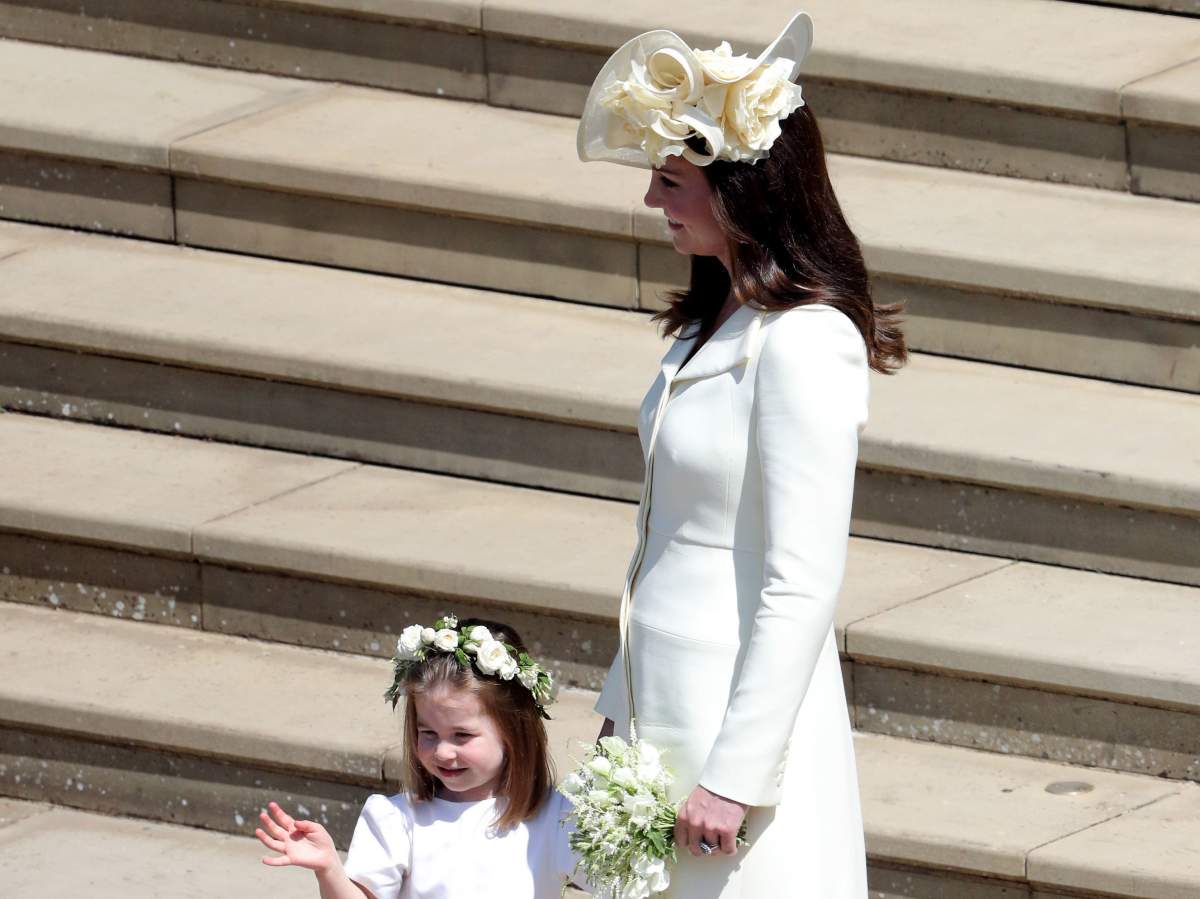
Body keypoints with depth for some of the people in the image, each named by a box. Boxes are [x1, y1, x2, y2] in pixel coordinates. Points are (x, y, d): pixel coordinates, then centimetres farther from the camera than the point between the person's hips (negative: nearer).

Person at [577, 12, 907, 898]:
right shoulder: (714, 323, 9)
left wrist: (736, 774, -19)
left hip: (743, 717, -9)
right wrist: (621, 708, 19)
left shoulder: (804, 345, -19)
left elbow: (801, 587, -20)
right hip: (663, 715, 9)